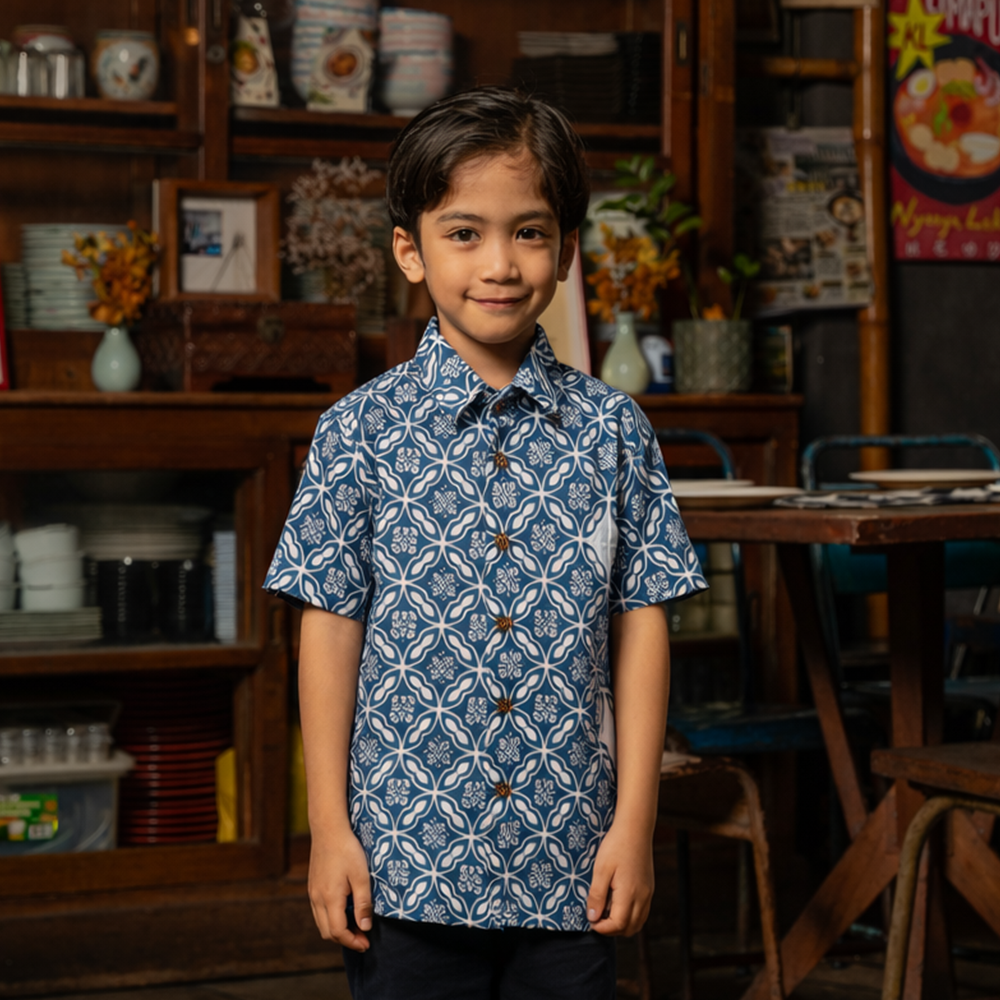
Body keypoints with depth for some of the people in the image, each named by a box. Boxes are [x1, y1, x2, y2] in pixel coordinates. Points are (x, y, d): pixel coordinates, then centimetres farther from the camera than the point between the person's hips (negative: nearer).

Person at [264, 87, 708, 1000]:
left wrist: (634, 825, 0)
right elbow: (332, 627, 0)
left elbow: (641, 625, 3)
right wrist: (329, 828, -2)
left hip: (569, 868, 1)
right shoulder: (362, 431, -2)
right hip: (407, 864, -1)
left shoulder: (613, 431, 2)